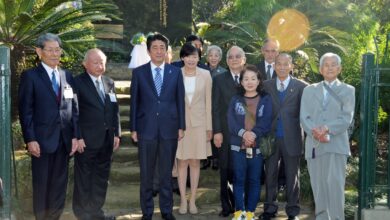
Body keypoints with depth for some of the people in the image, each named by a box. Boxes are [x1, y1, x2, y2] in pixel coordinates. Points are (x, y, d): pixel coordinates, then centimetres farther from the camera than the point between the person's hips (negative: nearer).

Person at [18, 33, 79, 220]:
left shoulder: (67, 76, 10)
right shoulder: (30, 76, -2)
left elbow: (74, 108, 10)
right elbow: (25, 110, -6)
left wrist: (75, 135, 4)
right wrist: (30, 139, -13)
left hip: (64, 140, 4)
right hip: (42, 140, -4)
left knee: (60, 183, 10)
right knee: (41, 184, 7)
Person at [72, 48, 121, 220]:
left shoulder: (109, 82, 11)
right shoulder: (78, 82, -7)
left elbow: (115, 109, 12)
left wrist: (116, 133, 7)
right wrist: (78, 137, -14)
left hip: (107, 140, 6)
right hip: (86, 140, -5)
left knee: (102, 177, 13)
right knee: (84, 179, 6)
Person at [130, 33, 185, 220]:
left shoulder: (176, 72, 5)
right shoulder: (139, 72, 2)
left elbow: (180, 100, 5)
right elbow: (134, 102, 2)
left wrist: (181, 126, 1)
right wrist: (133, 128, -1)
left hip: (169, 128, 1)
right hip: (146, 128, 0)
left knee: (167, 172, 10)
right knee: (146, 174, 7)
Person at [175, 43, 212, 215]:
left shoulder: (205, 75, -1)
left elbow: (208, 102, 1)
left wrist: (209, 127, -1)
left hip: (199, 123, 1)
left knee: (195, 162, 8)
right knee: (182, 162, 5)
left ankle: (192, 200, 17)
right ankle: (183, 200, 15)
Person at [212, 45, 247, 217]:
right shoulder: (219, 79, 5)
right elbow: (215, 108, 1)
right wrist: (217, 132, -6)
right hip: (226, 132, 0)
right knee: (226, 171, 5)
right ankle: (226, 205, 16)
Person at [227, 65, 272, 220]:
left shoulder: (265, 100, 4)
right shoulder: (235, 100, 8)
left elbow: (266, 122, -5)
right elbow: (231, 121, -2)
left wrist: (254, 134, -21)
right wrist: (243, 133, -19)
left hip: (258, 146, 0)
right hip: (238, 146, 1)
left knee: (254, 180, 5)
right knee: (239, 179, 3)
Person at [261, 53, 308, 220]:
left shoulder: (301, 87, -1)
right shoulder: (266, 86, 5)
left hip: (291, 138, -2)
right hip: (271, 138, 2)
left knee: (292, 176, 8)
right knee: (270, 174, 10)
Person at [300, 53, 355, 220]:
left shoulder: (348, 90, 11)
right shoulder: (309, 90, 17)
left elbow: (346, 118, -2)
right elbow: (304, 117, 5)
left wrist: (327, 129, -18)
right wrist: (315, 132, -14)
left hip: (336, 144, -2)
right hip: (314, 145, 3)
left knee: (335, 184, -13)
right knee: (319, 187, 6)